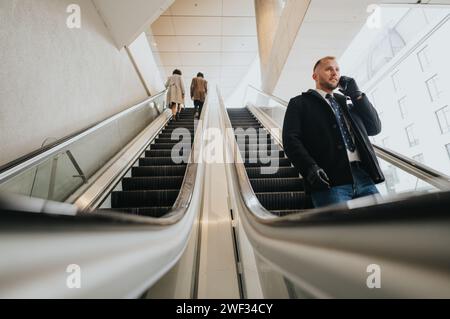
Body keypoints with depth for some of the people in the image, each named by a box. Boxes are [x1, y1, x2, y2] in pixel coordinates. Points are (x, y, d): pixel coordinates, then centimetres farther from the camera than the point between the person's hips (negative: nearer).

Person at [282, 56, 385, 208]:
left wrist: (356, 94, 14)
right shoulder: (300, 103, 11)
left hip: (363, 176, 6)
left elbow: (375, 128, 21)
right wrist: (310, 167, -20)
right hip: (329, 180, -5)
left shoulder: (347, 101, 28)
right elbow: (290, 139, -3)